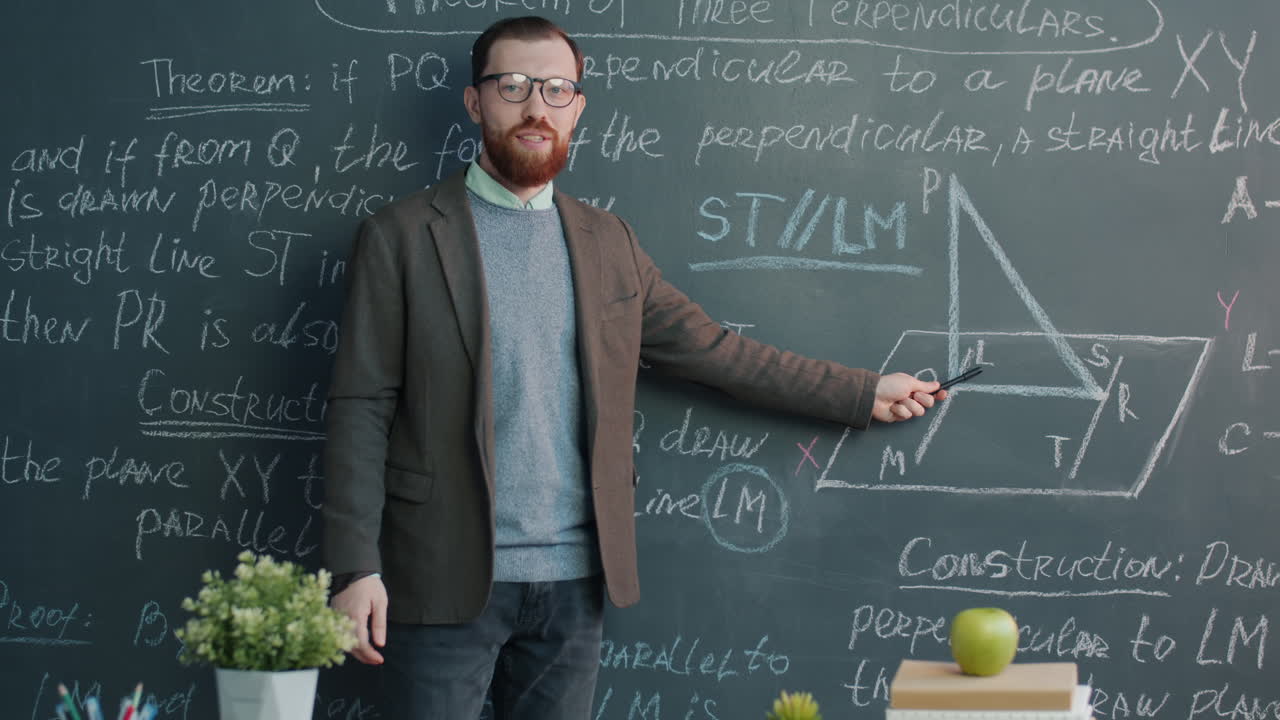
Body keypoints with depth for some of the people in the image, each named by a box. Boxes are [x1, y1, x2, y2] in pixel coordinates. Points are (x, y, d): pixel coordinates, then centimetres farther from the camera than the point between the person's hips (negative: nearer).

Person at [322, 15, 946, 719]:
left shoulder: (607, 242, 13)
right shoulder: (400, 237, -2)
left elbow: (714, 350, 16)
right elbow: (361, 408, -6)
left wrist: (864, 394, 17)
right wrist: (356, 568, -13)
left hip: (574, 580, 4)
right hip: (448, 578, -4)